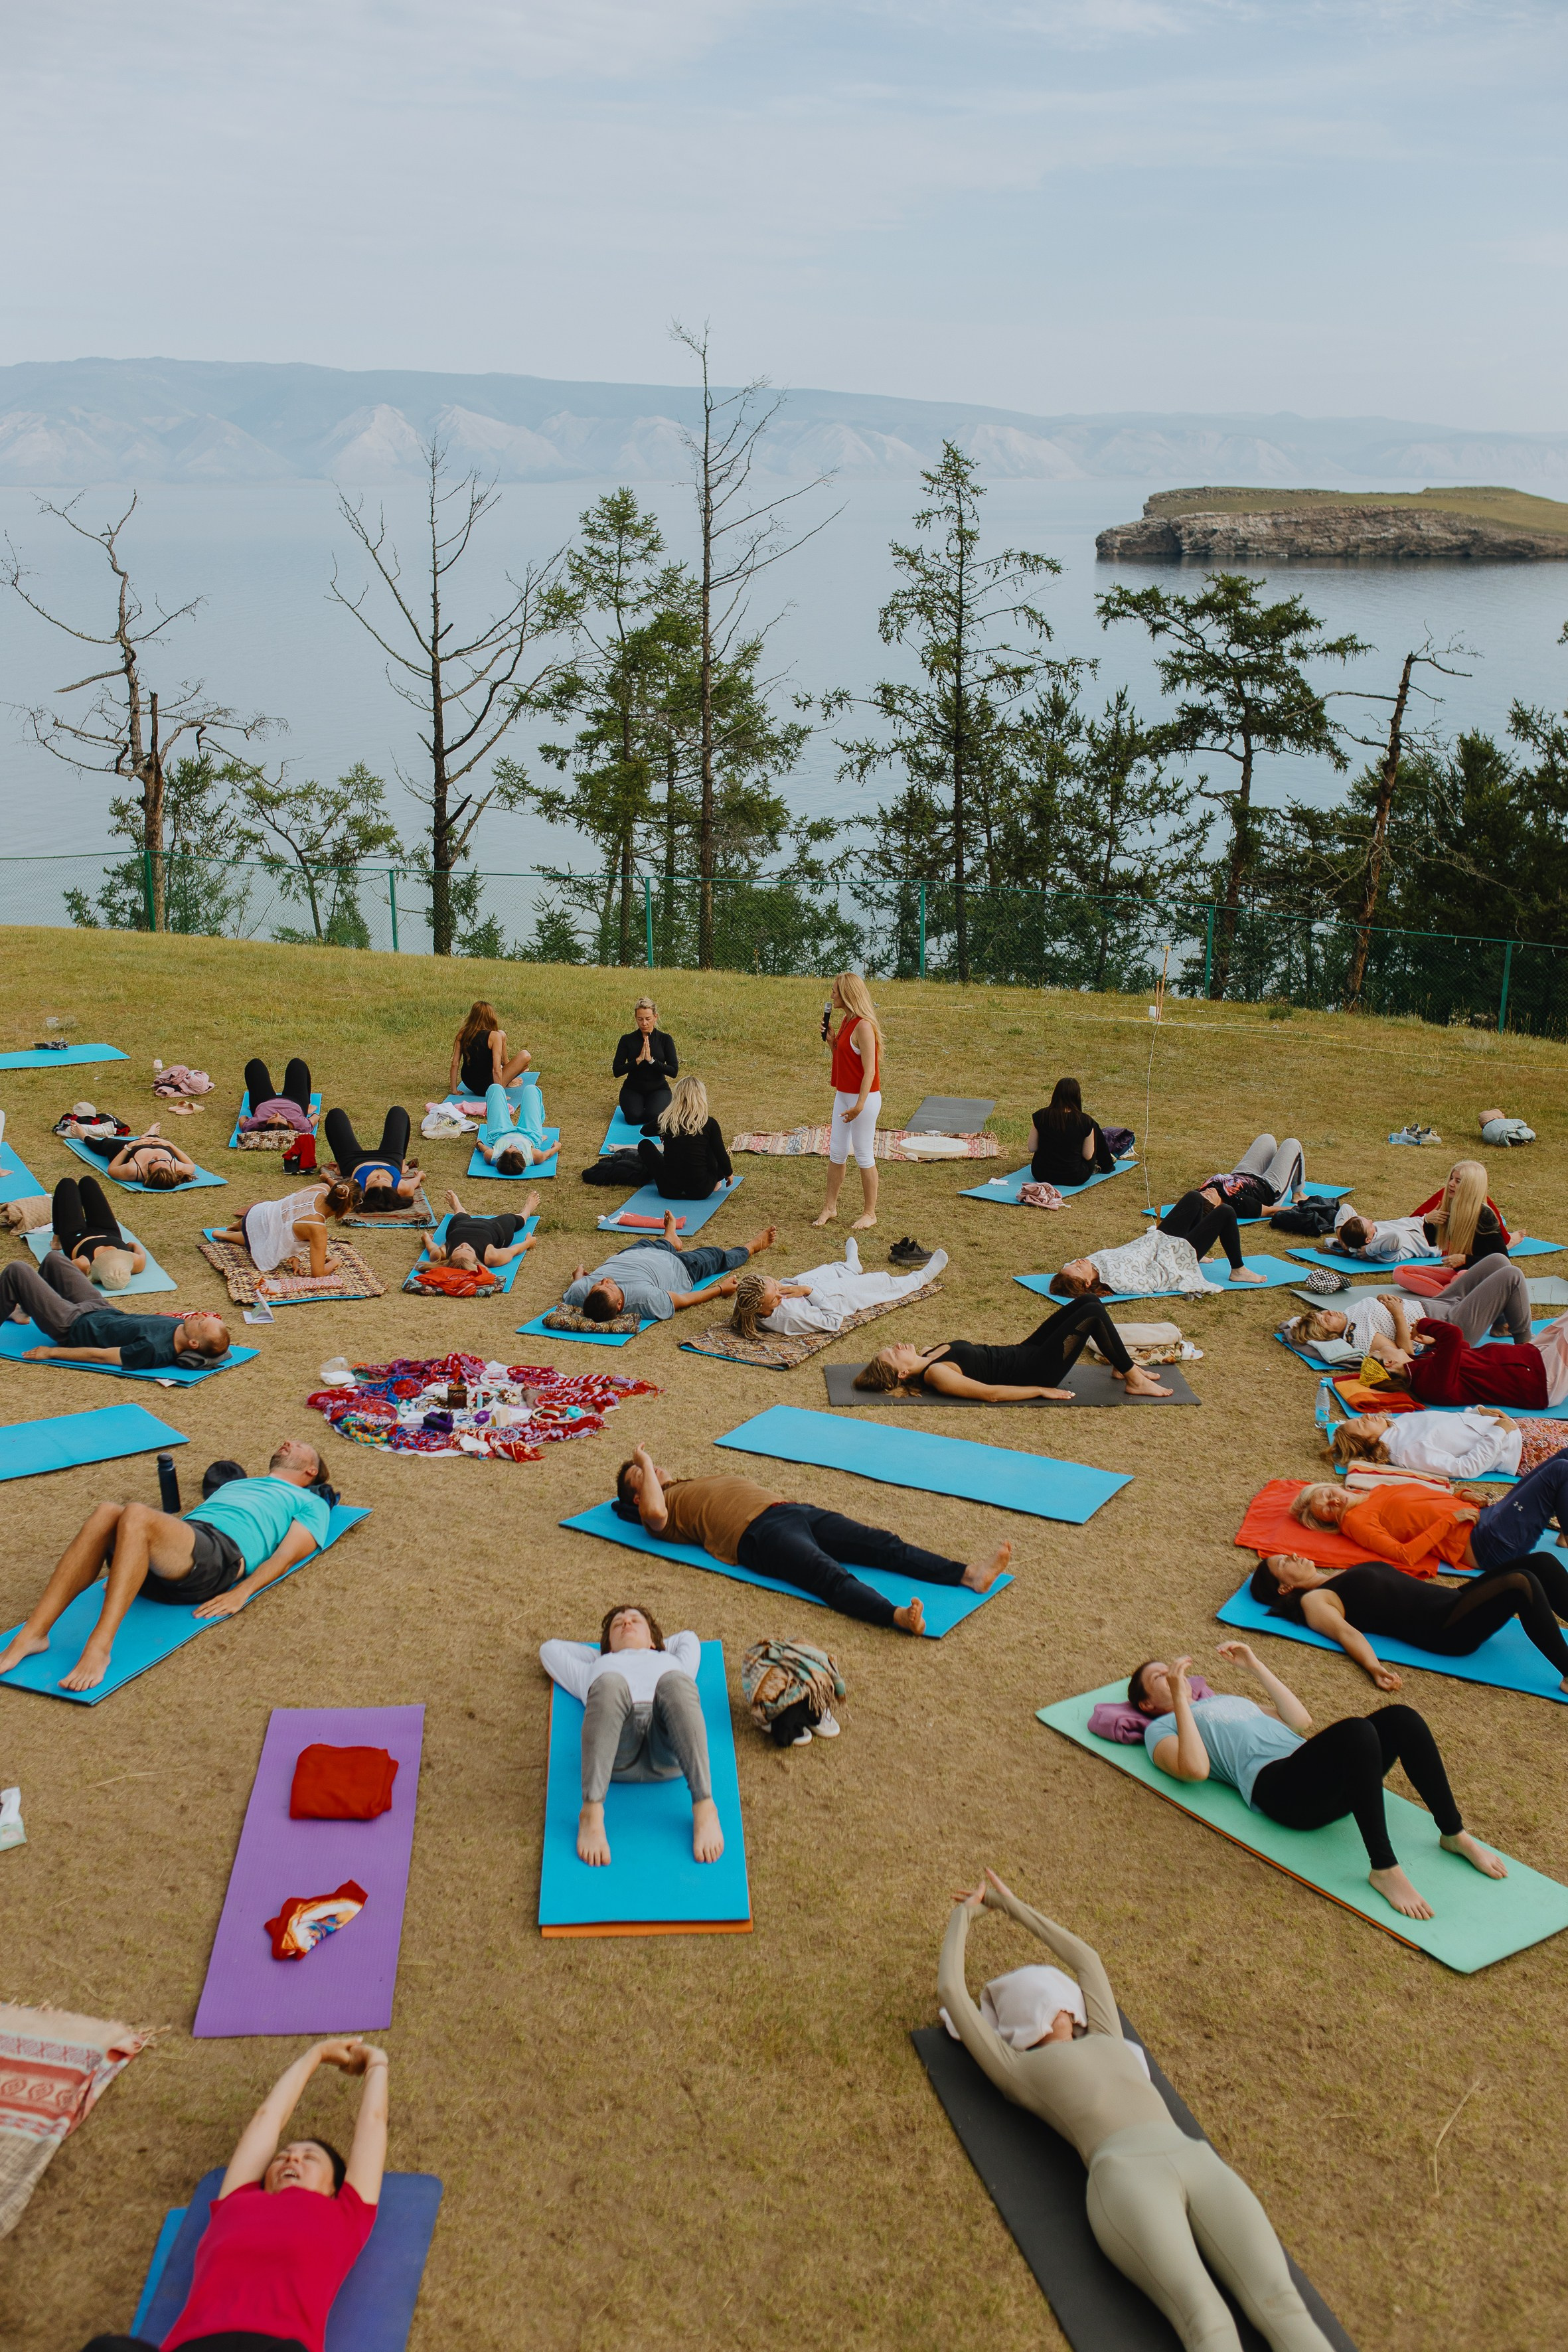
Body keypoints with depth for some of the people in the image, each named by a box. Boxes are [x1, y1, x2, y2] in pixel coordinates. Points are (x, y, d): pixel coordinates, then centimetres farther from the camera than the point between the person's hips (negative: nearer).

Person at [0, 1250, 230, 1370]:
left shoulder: (153, 1350, -41)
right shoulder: (181, 1326, -19)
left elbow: (100, 1356, -28)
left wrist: (51, 1352, -17)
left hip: (72, 1325, -8)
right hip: (103, 1311, 8)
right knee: (53, 1258, 23)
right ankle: (24, 1310, 47)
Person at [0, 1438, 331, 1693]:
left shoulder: (311, 1503, 26)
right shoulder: (235, 1484, 45)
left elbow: (285, 1555, 7)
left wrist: (241, 1593, -12)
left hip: (224, 1554, -5)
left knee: (137, 1515, -35)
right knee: (106, 1513, -29)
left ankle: (100, 1647, -42)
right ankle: (32, 1635, -36)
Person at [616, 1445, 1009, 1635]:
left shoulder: (701, 1483, 36)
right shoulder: (660, 1506, 13)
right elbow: (655, 1513, -8)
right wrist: (644, 1465, 2)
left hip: (789, 1509, 8)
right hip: (756, 1533, -8)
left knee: (883, 1545, -11)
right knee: (829, 1574, -35)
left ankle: (969, 1574, -25)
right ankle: (898, 1616, -59)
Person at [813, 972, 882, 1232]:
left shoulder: (863, 1026, -20)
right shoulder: (846, 1021, 8)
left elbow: (869, 1070, -23)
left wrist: (860, 1104, -27)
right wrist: (830, 1038, 2)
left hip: (864, 1098, -9)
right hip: (843, 1094, 9)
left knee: (864, 1156, 1)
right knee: (836, 1152, 13)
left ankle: (870, 1213, 13)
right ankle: (830, 1208, 23)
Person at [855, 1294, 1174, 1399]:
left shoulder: (928, 1354, 4)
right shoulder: (936, 1375, -23)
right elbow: (990, 1393, -23)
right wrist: (1041, 1391, -19)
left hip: (1021, 1352, 9)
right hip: (1033, 1370, -9)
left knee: (1087, 1301, 6)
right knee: (1092, 1312, -16)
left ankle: (1123, 1366, 22)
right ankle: (1135, 1380, -1)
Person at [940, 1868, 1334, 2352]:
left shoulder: (1108, 2040, 38)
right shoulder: (1017, 2070, 24)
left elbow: (1086, 1958, 50)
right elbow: (950, 1989, 25)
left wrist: (1013, 1906, 58)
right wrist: (965, 1914, 42)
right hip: (1126, 2177, -5)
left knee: (1282, 2306, -23)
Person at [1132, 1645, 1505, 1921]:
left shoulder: (1227, 1701, 38)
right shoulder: (1161, 1728, 17)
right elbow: (1195, 1769, -6)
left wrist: (1256, 1666, 30)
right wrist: (1180, 1697, -2)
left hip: (1320, 1776, 7)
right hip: (1275, 1784, -7)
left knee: (1401, 1718, -21)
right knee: (1356, 1730, -36)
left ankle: (1454, 1834, -12)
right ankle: (1384, 1869, -32)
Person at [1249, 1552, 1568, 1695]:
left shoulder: (1341, 1577, 25)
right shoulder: (1314, 1600, 0)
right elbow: (1344, 1631, -18)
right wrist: (1374, 1666, -36)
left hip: (1453, 1602, 9)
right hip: (1444, 1628, -9)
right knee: (1521, 1582, -27)